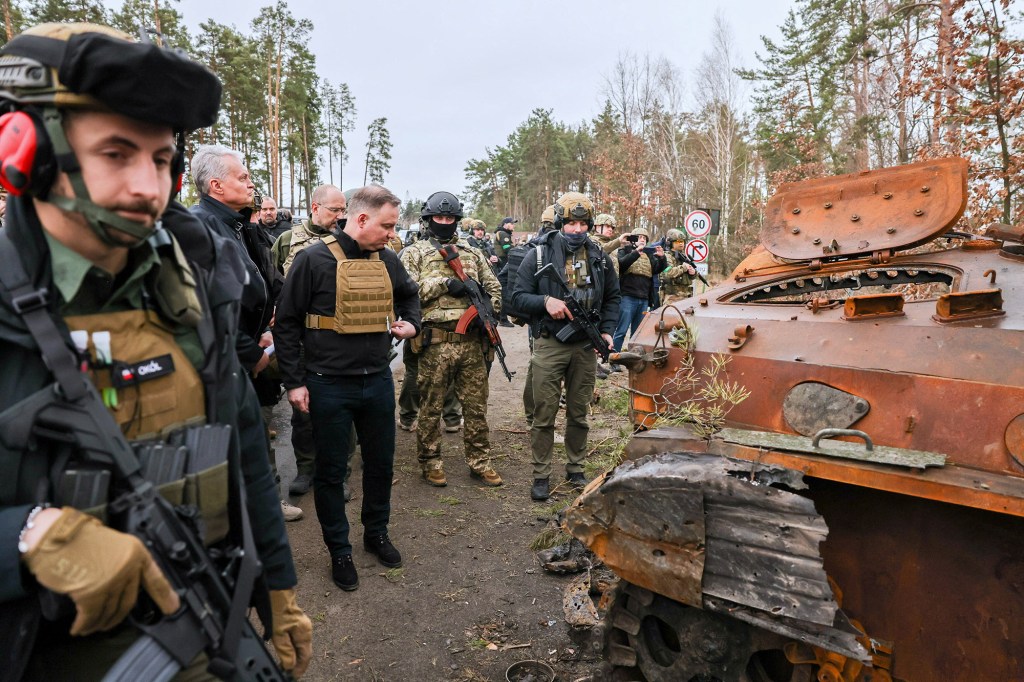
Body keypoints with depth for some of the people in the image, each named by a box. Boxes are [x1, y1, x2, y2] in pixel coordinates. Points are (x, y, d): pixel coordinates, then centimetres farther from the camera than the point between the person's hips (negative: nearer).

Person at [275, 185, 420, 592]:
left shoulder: (387, 260, 3)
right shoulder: (315, 259, -11)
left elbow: (410, 295, 24)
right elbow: (287, 323, -7)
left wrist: (410, 323, 3)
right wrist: (294, 381, -9)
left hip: (378, 382, 5)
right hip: (329, 386, -4)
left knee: (381, 463, 17)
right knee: (331, 471, 9)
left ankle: (376, 533, 38)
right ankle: (339, 550, 28)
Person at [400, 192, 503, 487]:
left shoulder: (472, 253, 16)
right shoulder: (414, 253, 5)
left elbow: (493, 288, 17)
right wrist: (444, 283, -16)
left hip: (472, 342, 3)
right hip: (435, 343, -3)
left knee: (476, 406, 10)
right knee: (431, 407, 7)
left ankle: (480, 462, 22)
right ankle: (430, 462, 22)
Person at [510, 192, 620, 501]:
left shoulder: (599, 258, 7)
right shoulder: (539, 255, -4)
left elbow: (612, 298, 15)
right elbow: (519, 295, -4)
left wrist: (607, 331, 2)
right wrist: (545, 301, -22)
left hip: (585, 347, 3)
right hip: (549, 346, -3)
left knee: (579, 413, 13)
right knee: (544, 414, 1)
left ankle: (575, 470, 28)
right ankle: (541, 476, 13)